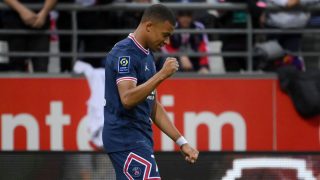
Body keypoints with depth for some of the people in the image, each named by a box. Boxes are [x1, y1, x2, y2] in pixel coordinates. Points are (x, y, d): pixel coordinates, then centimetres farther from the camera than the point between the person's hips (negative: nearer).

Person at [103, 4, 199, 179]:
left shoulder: (147, 56, 18)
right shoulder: (124, 53, -12)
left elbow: (153, 106, 23)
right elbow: (127, 99, -25)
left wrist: (181, 142, 18)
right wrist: (162, 74, -24)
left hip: (139, 140, 10)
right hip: (126, 137, -10)